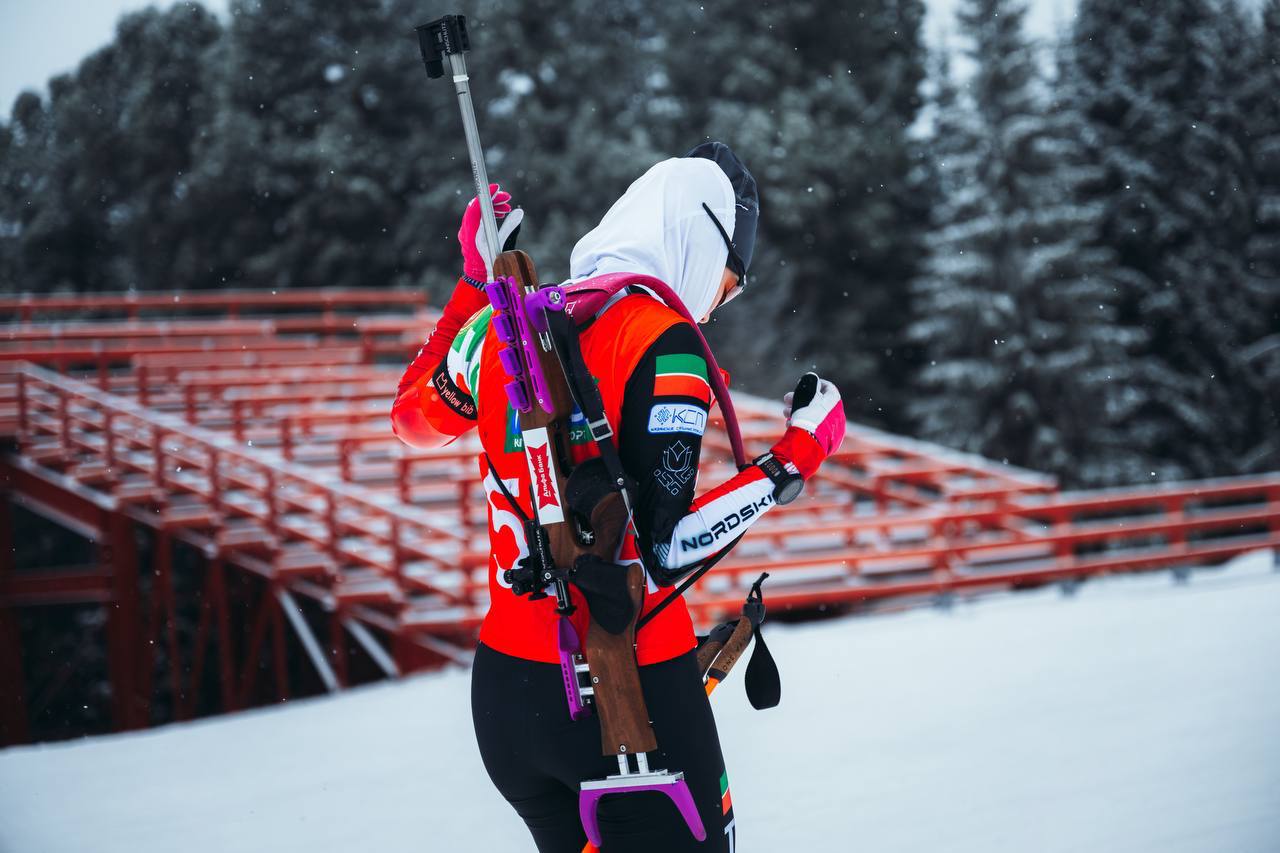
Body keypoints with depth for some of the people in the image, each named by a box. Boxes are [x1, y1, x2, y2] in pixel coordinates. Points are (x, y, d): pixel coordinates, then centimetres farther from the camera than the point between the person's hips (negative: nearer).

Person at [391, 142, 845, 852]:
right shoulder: (663, 343, -16)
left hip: (504, 688, 7)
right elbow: (665, 549, -20)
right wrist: (796, 456, -11)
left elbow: (413, 416, 23)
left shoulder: (505, 323, 2)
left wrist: (474, 280, 27)